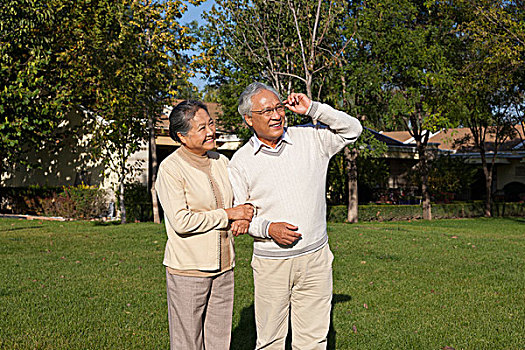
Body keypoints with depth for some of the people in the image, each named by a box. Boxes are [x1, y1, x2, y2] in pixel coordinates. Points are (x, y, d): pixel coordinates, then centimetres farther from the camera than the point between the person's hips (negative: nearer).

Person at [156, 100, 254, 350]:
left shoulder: (221, 162, 8)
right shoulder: (170, 169, -13)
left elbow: (234, 202, 22)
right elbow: (181, 222, -20)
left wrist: (243, 217, 1)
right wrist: (228, 214, -15)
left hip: (223, 267, 6)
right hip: (187, 269, -6)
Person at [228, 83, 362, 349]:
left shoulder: (310, 139, 3)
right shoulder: (240, 162, 0)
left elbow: (352, 129, 7)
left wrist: (312, 109, -3)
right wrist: (268, 228, -15)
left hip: (315, 259, 1)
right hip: (270, 264, -1)